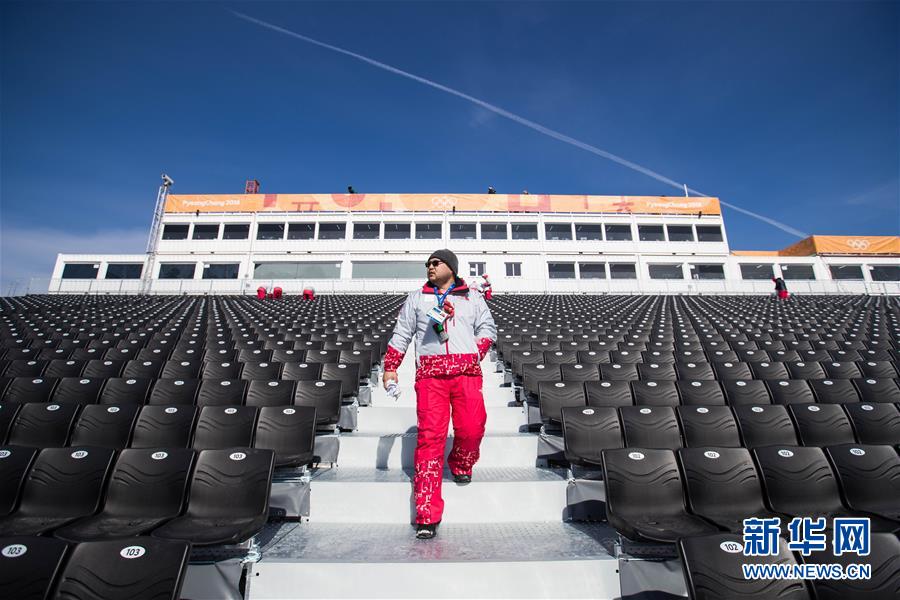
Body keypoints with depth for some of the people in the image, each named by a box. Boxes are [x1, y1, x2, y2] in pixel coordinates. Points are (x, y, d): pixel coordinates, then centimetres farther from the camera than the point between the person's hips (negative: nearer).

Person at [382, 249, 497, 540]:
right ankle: (427, 515, -1)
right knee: (430, 436, -8)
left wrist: (475, 353, -3)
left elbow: (488, 327, 15)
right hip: (430, 372, 0)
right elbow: (401, 334, 16)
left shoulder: (473, 297, 18)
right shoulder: (416, 298, 19)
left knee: (471, 428, -12)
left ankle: (461, 466, 24)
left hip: (466, 371, 1)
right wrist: (390, 368, 8)